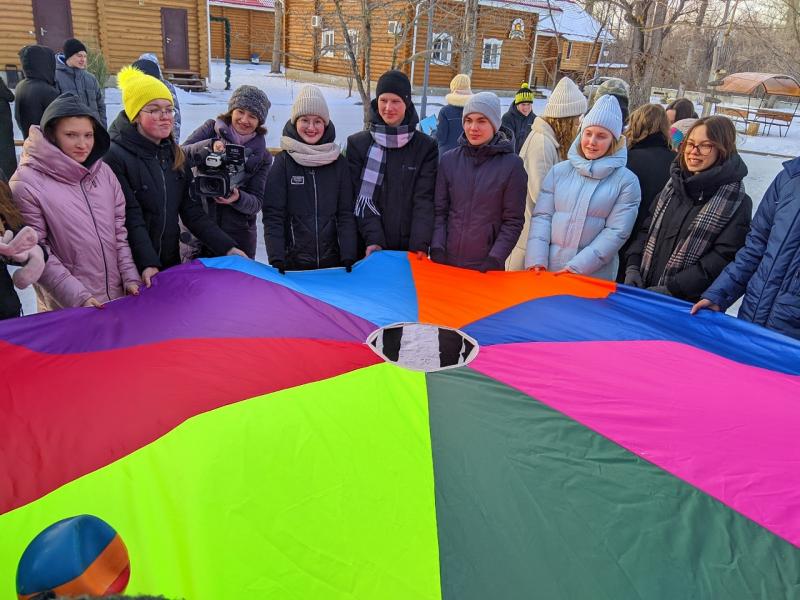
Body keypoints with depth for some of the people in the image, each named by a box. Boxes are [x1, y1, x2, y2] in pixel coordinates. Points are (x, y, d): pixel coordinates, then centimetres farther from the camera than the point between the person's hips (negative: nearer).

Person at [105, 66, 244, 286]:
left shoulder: (175, 155, 7)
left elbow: (192, 211, 3)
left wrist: (227, 247, -6)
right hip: (133, 269, -6)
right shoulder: (114, 157, -13)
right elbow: (131, 219, -18)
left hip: (171, 262, 6)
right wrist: (148, 265, -28)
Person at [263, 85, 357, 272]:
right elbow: (273, 216, -4)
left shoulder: (338, 162, 4)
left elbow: (347, 214, 2)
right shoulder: (283, 162, -1)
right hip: (293, 262, -1)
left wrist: (349, 258, -7)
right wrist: (276, 260, -14)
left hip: (332, 262, 2)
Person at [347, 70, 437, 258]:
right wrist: (373, 239, -16)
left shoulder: (426, 147, 3)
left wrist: (419, 245, -17)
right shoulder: (358, 144, 2)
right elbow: (362, 199, -4)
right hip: (370, 249, 0)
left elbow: (424, 200, -5)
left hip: (410, 249, 0)